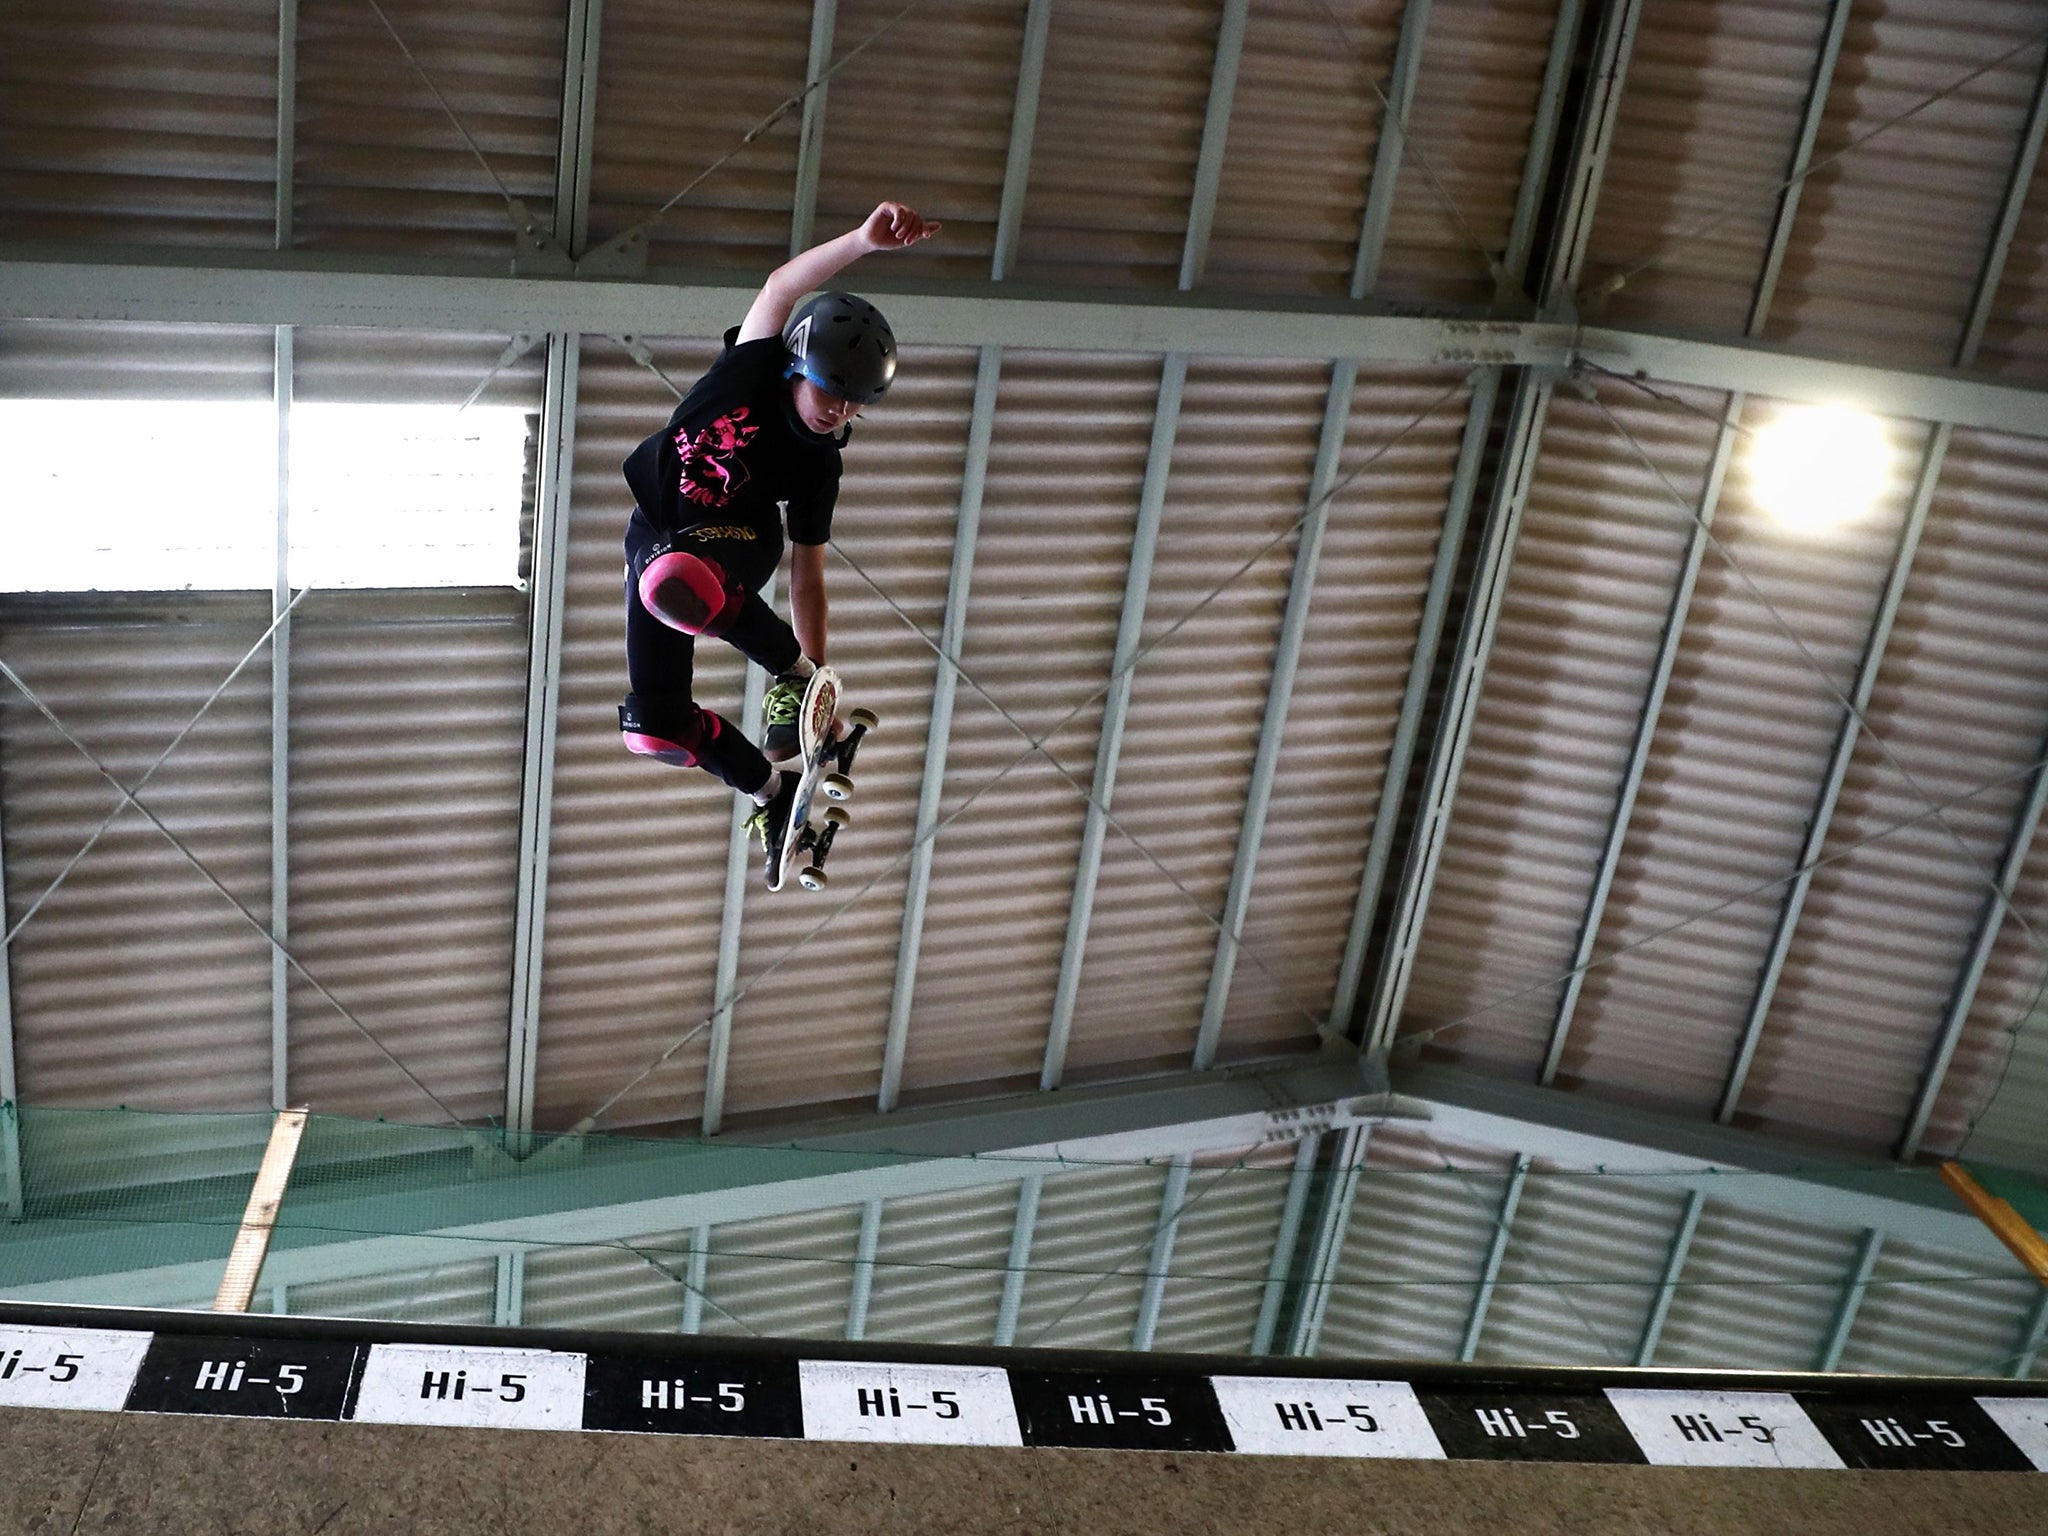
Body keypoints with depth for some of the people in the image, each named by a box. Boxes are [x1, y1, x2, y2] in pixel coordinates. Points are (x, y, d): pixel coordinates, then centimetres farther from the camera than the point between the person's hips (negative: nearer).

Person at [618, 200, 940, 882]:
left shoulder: (819, 467, -13)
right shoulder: (752, 367, -14)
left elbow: (808, 578, -9)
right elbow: (781, 286, -28)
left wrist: (815, 671, -13)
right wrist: (864, 240, -43)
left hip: (737, 534, -2)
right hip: (654, 532, 2)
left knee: (678, 583, -42)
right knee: (654, 727, -8)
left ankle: (795, 675, -18)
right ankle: (771, 789, 14)